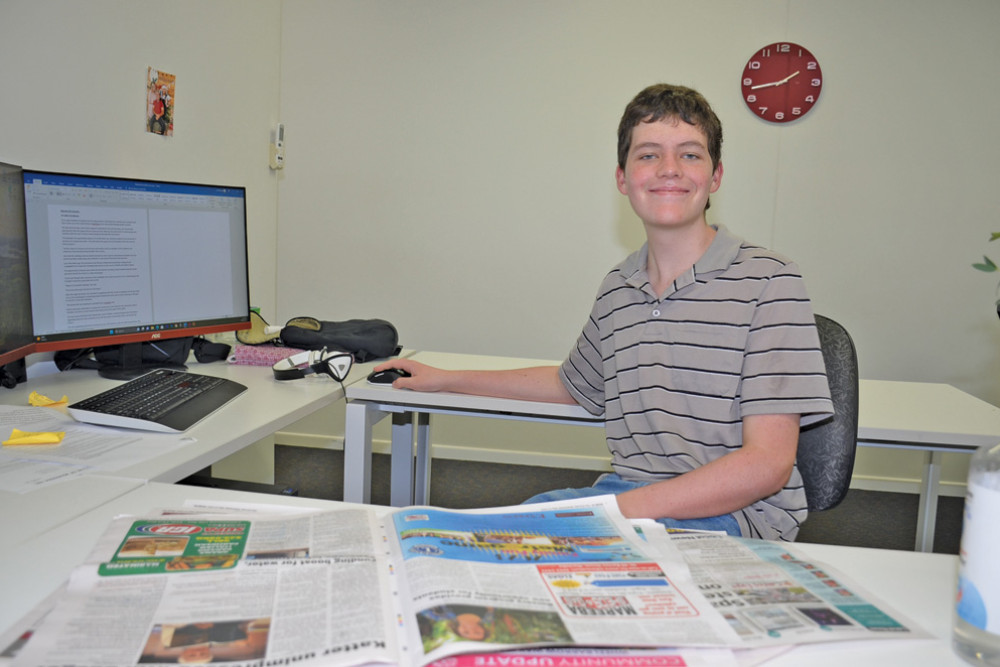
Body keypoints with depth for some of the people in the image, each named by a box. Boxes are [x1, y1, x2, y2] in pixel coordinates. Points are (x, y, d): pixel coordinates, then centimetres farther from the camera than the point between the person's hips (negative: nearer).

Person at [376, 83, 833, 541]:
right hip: (625, 495, 5)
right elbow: (572, 384, 29)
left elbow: (768, 463, -14)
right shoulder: (617, 289, 8)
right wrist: (444, 379, 30)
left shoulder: (768, 282, -9)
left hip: (736, 516, -4)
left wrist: (625, 509, -23)